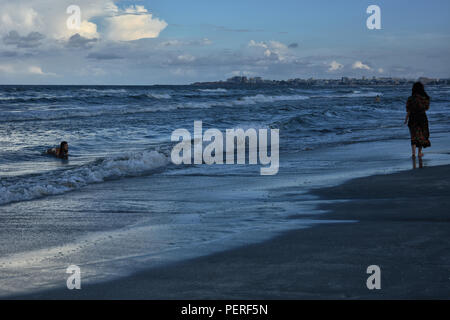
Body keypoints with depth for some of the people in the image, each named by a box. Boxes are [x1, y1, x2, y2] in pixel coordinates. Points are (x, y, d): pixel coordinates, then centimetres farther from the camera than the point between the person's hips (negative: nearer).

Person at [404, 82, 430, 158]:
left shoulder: (410, 99, -11)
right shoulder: (425, 98, -7)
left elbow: (408, 111, -9)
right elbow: (427, 108, 6)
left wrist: (406, 120, 2)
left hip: (413, 118, -1)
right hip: (423, 118, 1)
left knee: (414, 135, 6)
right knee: (422, 135, 16)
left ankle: (413, 153, -8)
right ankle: (420, 152, 23)